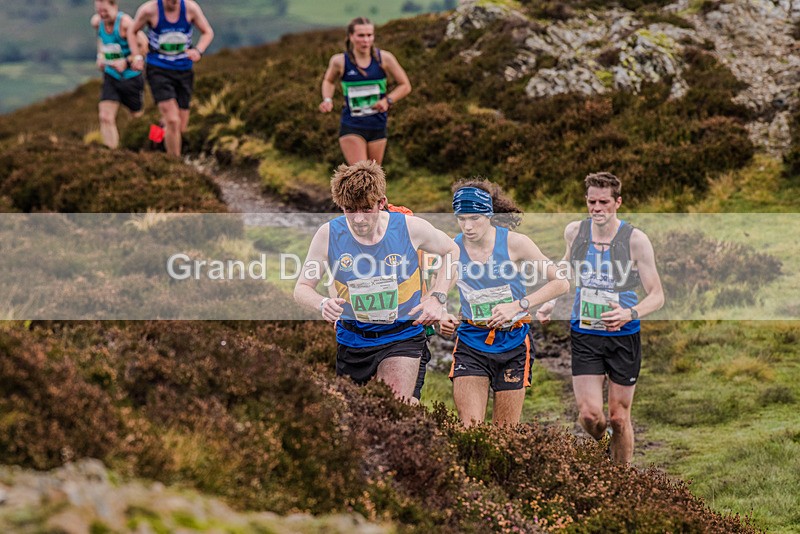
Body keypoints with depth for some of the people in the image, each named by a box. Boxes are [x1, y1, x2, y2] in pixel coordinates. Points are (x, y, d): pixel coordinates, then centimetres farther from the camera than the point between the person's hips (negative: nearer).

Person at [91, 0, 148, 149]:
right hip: (111, 76, 5)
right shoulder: (97, 22, -2)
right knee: (106, 117, -11)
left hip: (131, 77, -5)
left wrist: (127, 61, -28)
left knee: (138, 116, 13)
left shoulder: (125, 22, -22)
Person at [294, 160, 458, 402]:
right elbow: (302, 288, -3)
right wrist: (323, 304, -26)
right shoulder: (328, 234, -12)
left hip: (402, 338, -3)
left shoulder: (411, 228, -13)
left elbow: (451, 251, 7)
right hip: (351, 340, 3)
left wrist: (437, 297, -6)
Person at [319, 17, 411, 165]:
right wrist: (327, 100, -3)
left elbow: (405, 86, 3)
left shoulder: (384, 59, -6)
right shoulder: (340, 61, -7)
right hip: (351, 128, -3)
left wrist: (388, 100, -13)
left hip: (377, 127, 3)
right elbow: (328, 81, 16)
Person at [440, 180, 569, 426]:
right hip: (471, 343, 1)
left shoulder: (514, 242, -9)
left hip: (513, 342, -1)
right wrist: (445, 320, -11)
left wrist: (518, 306, -17)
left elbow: (561, 283, -7)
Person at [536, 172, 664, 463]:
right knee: (589, 413, -9)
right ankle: (602, 440, 27)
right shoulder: (574, 231, 0)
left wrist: (631, 314, -29)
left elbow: (657, 296, -9)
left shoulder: (635, 240, -10)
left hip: (623, 337, -2)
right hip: (584, 334, 2)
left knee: (619, 417, 4)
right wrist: (551, 303, 6)